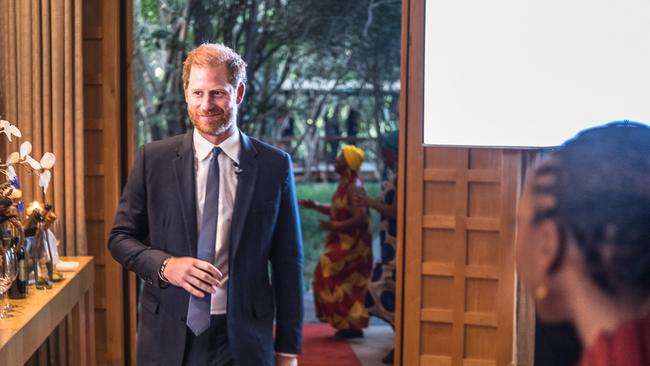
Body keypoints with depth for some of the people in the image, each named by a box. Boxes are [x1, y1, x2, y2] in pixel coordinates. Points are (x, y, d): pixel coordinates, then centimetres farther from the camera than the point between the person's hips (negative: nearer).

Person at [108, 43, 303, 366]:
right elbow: (120, 237, 5)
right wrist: (165, 265, -15)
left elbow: (287, 262, 1)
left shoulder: (274, 166, -2)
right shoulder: (153, 159, -1)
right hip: (169, 335, 1)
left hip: (243, 339, 0)